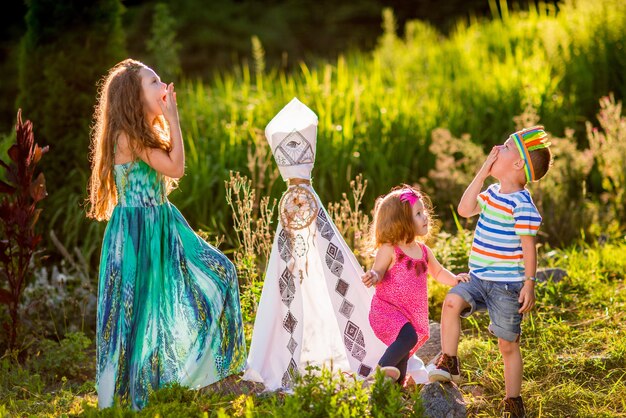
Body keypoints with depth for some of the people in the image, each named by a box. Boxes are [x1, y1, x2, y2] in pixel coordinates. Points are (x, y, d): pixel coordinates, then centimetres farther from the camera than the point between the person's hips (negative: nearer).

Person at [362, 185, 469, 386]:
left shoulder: (423, 251, 11)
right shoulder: (389, 250, -10)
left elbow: (438, 272, 24)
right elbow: (378, 273, -10)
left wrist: (455, 279, 6)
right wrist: (373, 277, -33)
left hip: (412, 315, 8)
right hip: (386, 309, -8)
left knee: (402, 354, 12)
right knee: (408, 337, -31)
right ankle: (381, 371, -22)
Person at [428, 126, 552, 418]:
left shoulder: (521, 204, -16)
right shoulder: (493, 193, 9)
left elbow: (528, 245, -15)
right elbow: (465, 209, 9)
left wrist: (529, 284, -17)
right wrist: (482, 173, 5)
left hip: (507, 285, -6)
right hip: (479, 279, 7)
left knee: (508, 345, 4)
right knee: (452, 301, -22)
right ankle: (449, 363, -9)